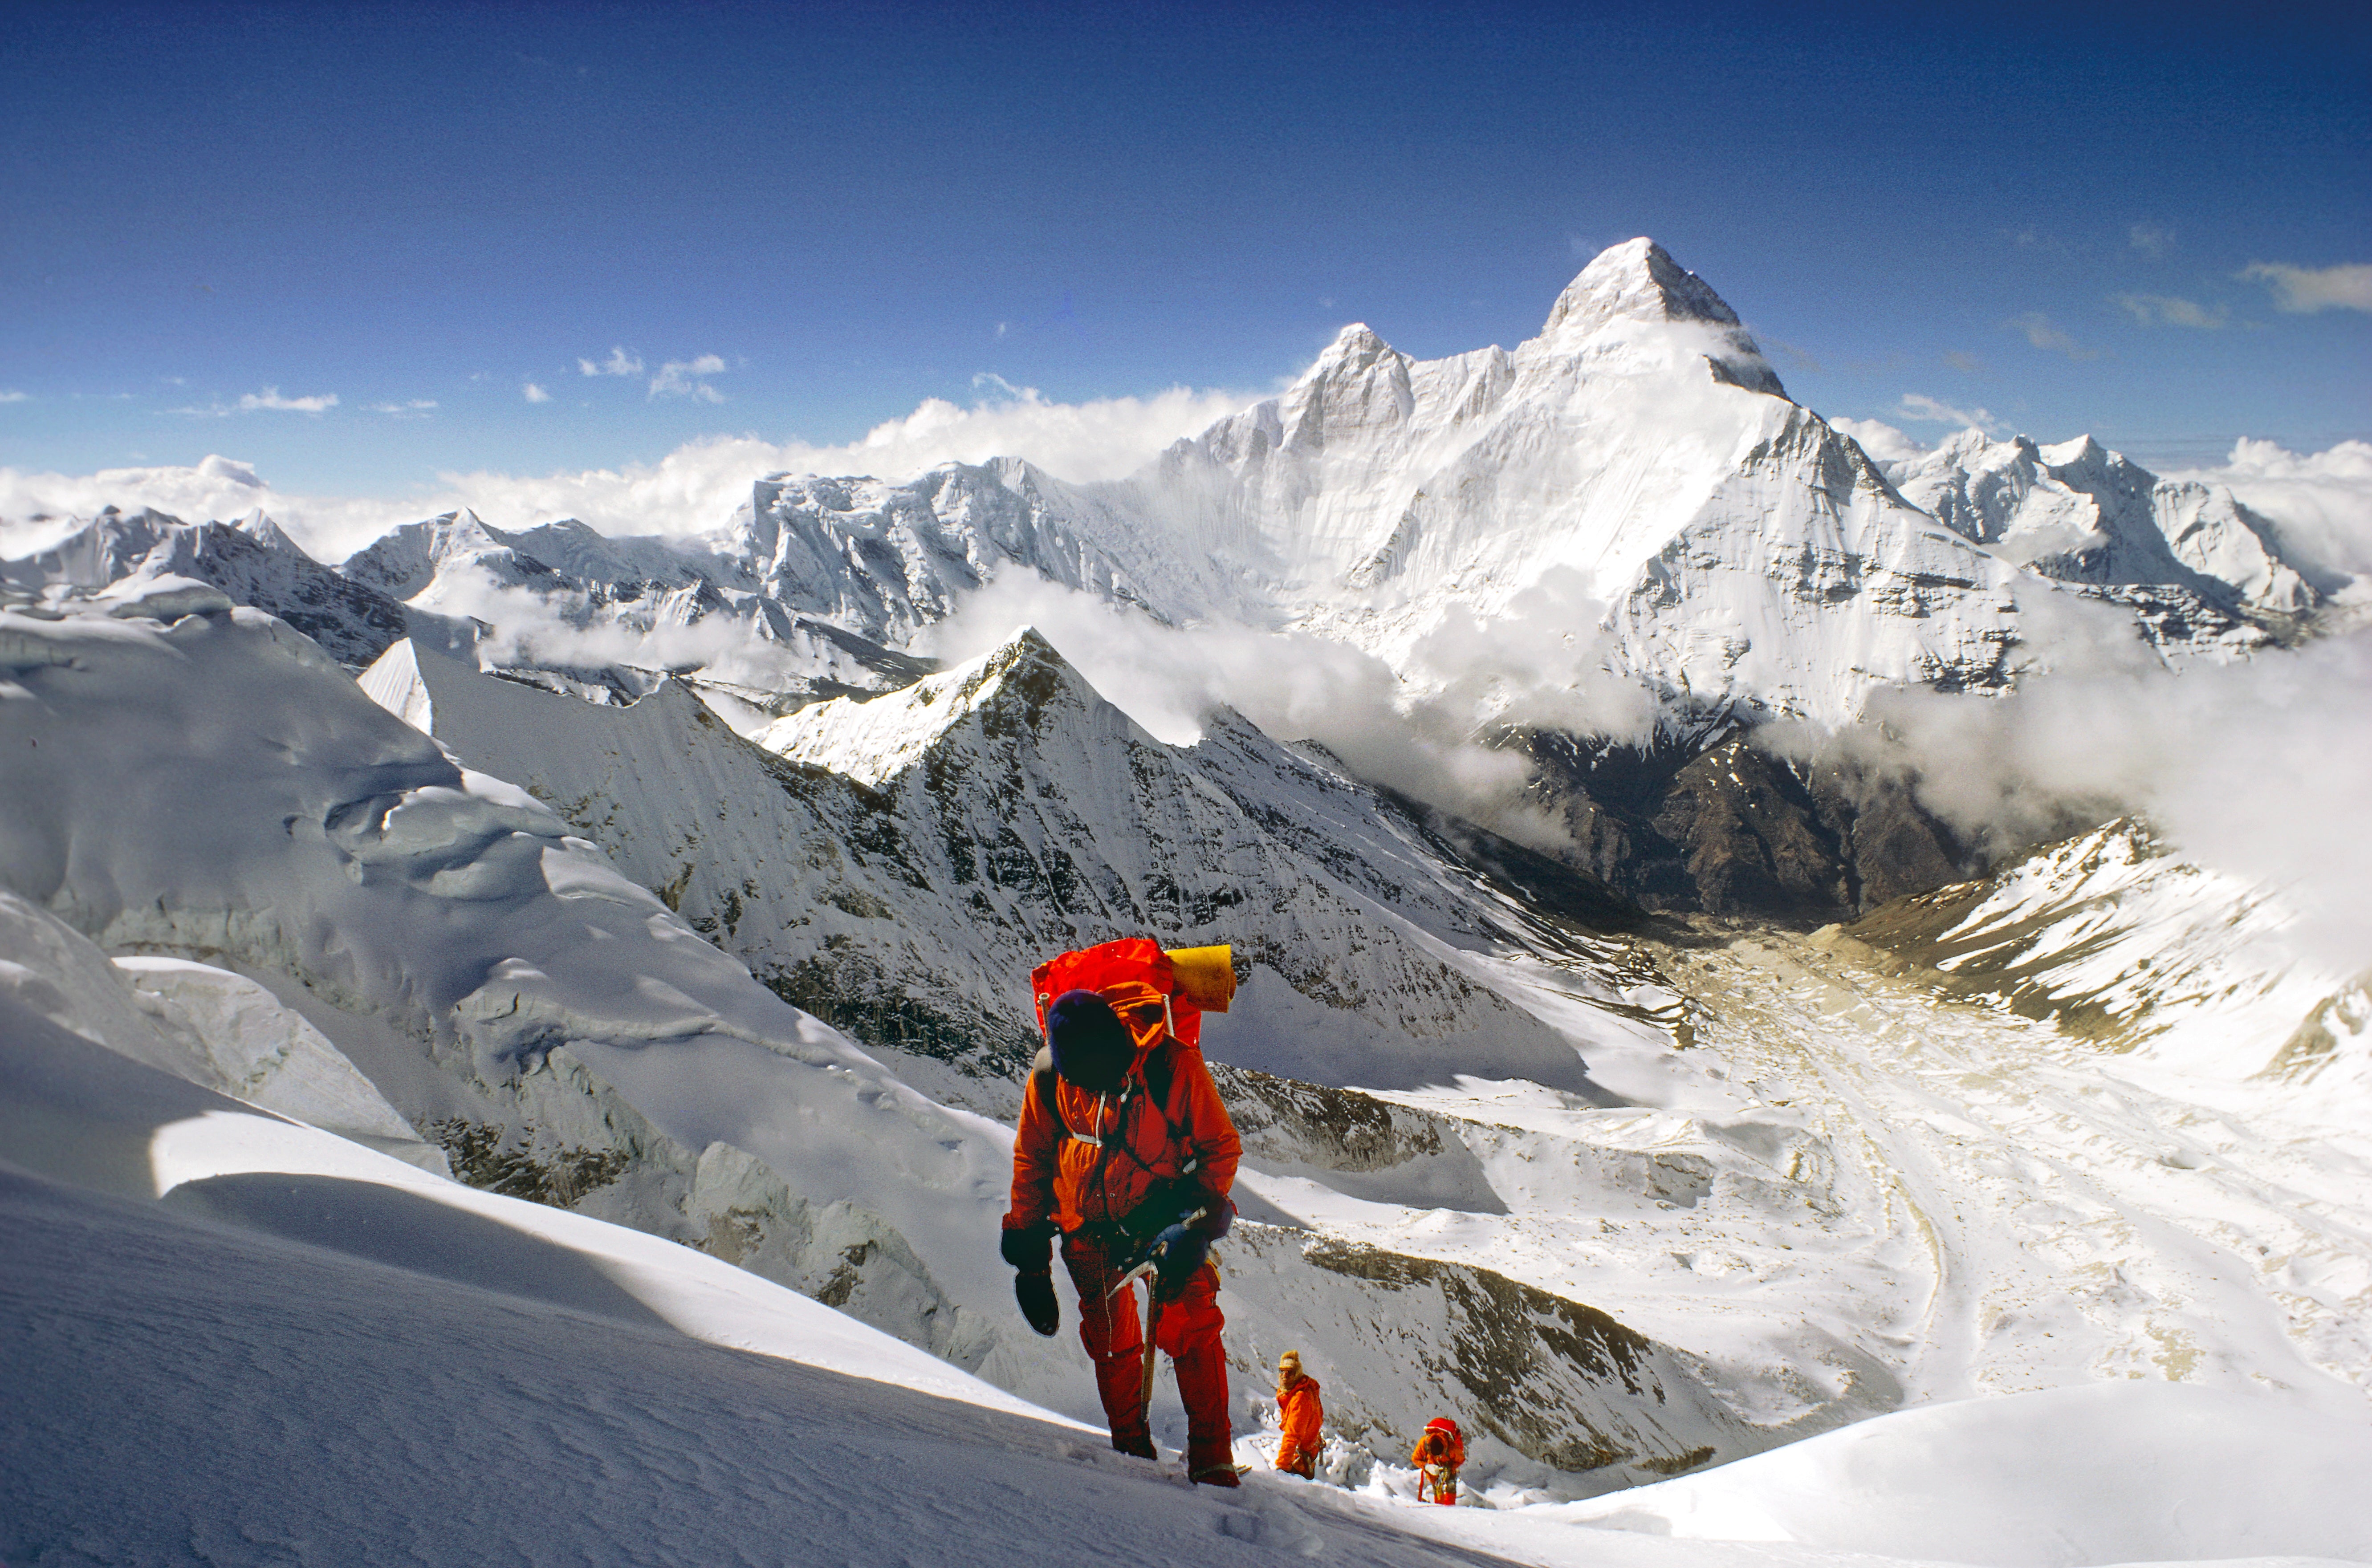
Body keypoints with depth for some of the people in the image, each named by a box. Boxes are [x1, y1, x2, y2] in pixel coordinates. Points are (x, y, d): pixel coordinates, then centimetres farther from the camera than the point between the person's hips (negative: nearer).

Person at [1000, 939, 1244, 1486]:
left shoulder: (1173, 1066, -25)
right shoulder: (1049, 1079, -16)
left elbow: (1222, 1147, -9)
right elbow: (1031, 1164, 1)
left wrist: (1198, 1224, -17)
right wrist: (1030, 1260, 3)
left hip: (1165, 1210, -2)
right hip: (1089, 1224, 2)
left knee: (1192, 1328, -13)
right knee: (1111, 1343, 3)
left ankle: (1212, 1458, -5)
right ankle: (1132, 1451, 21)